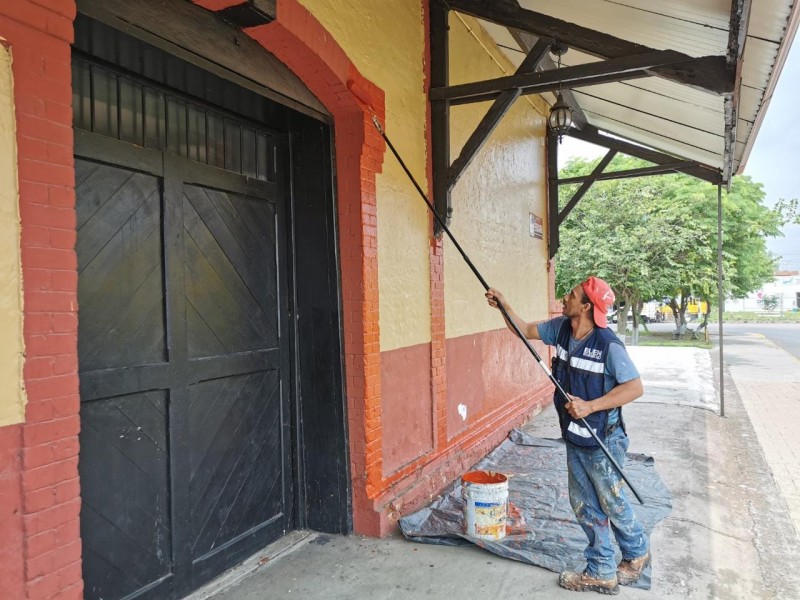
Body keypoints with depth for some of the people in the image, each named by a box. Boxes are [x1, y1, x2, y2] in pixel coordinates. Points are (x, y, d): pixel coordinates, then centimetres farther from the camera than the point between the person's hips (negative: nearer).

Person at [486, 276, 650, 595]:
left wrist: (591, 406, -27)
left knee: (612, 504, 13)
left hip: (603, 441, -7)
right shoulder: (560, 328, -2)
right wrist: (504, 306, -3)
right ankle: (602, 573, 33)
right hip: (574, 439, 7)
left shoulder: (609, 345, -23)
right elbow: (526, 330, 9)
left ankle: (637, 553, 42)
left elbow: (635, 387, -21)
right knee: (584, 505, 16)